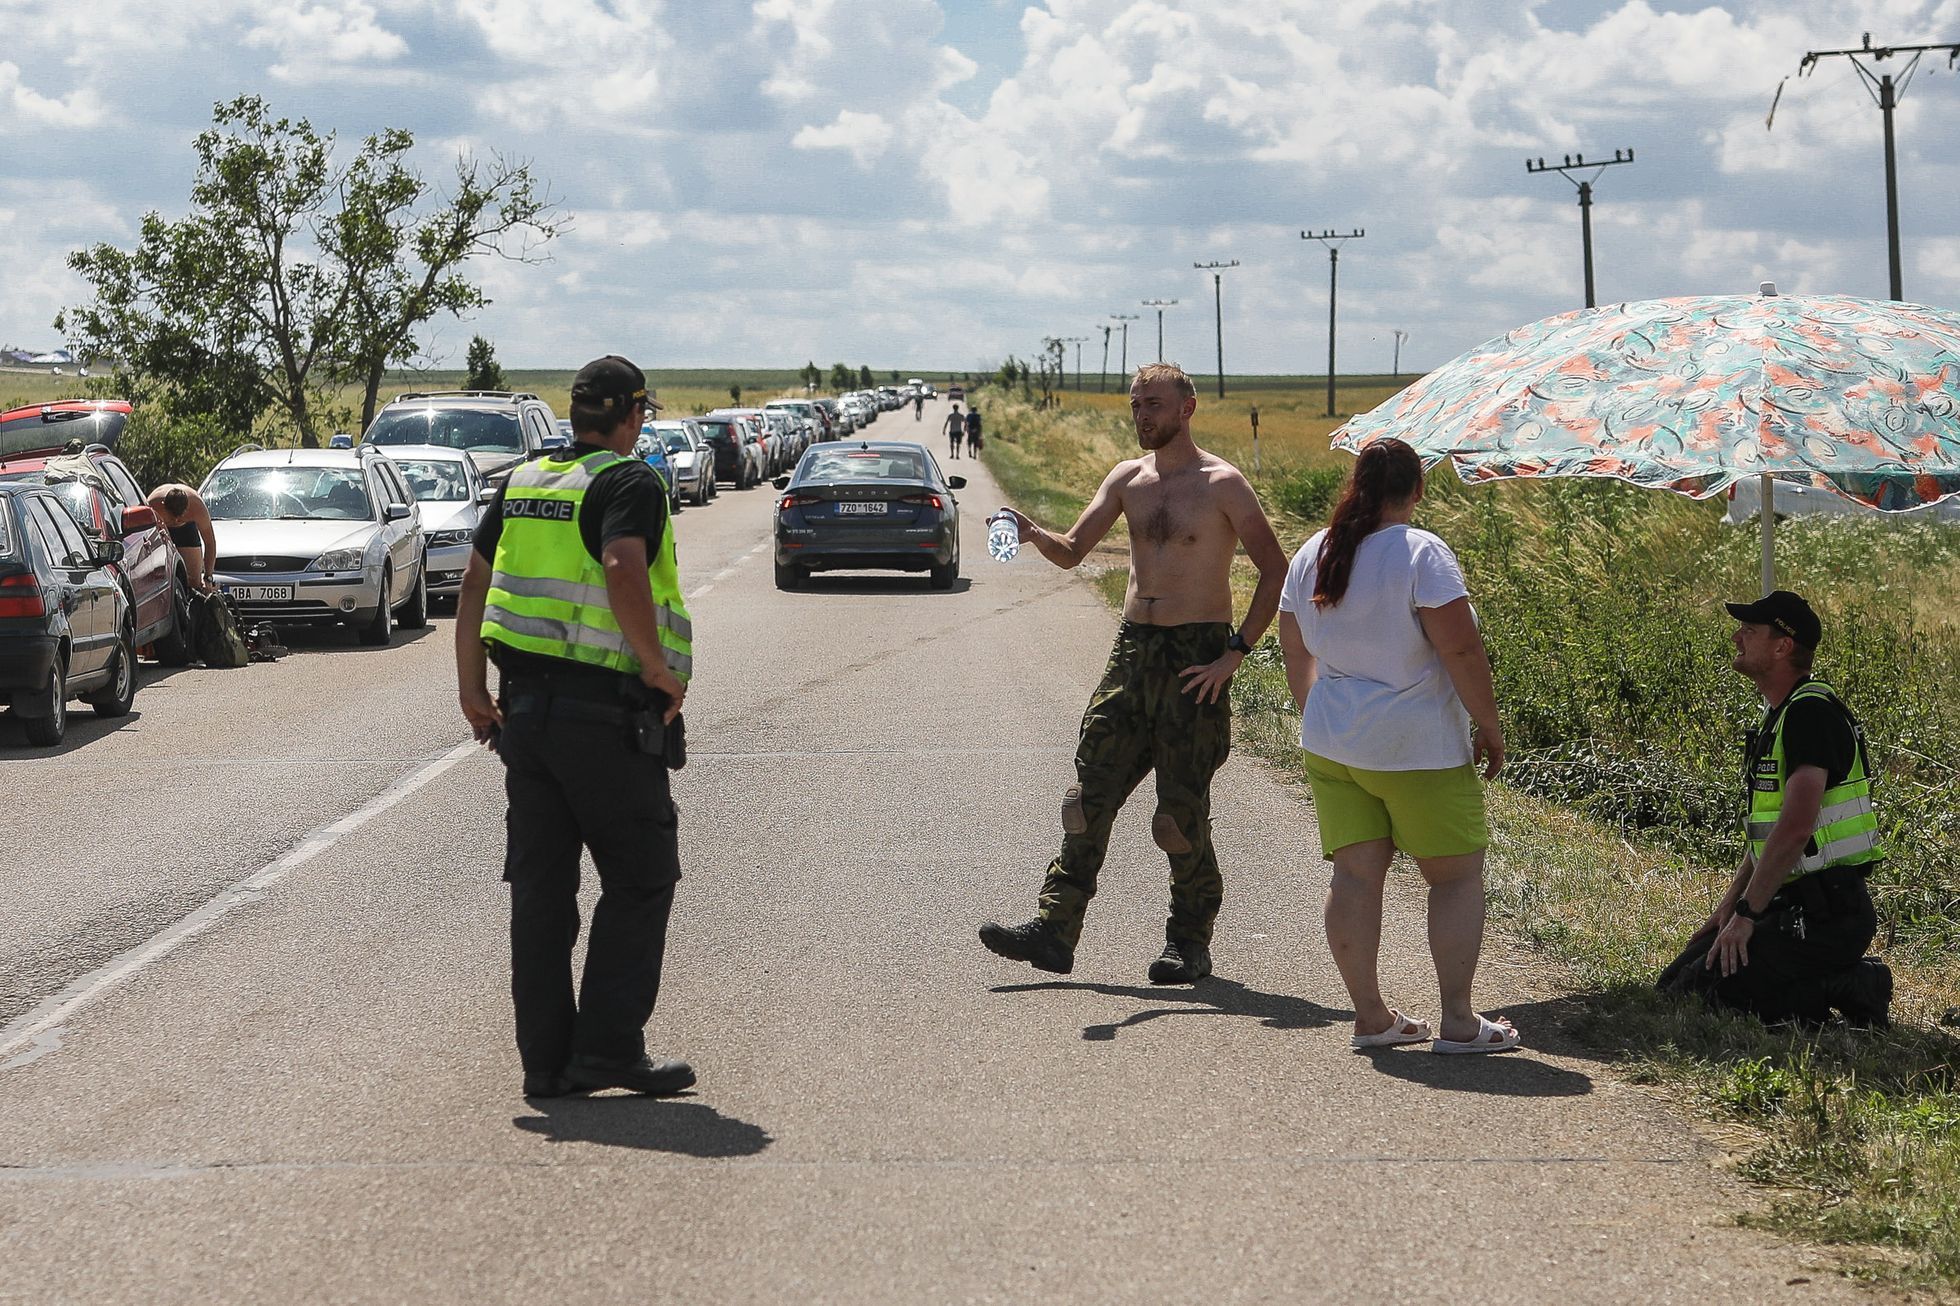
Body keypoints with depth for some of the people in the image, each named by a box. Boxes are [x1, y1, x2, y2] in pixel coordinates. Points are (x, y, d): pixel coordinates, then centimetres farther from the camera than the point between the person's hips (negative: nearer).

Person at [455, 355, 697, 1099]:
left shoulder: (524, 482, 13)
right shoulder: (630, 484, -10)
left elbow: (474, 582, 13)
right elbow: (624, 570, -27)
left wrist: (470, 685, 17)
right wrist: (660, 668, -18)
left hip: (524, 705, 7)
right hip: (606, 713, -7)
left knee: (540, 887, 10)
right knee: (640, 879, 4)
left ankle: (546, 1060, 11)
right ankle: (608, 1048, -2)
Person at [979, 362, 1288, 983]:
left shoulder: (1221, 484, -7)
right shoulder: (1128, 479, 10)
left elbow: (1276, 572, -8)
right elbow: (1072, 551, 8)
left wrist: (1236, 653, -11)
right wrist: (1036, 535, -15)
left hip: (1196, 659, -6)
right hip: (1133, 650, 6)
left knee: (1182, 809, -2)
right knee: (1089, 793, 0)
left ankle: (1190, 943, 12)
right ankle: (1055, 931, 2)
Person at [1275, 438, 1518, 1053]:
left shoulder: (1310, 556, 6)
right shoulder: (1422, 553, -14)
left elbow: (1296, 654, 15)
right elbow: (1460, 648, -18)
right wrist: (1489, 726, -7)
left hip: (1331, 744, 6)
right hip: (1418, 749, -6)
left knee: (1355, 873, 8)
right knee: (1456, 875, 4)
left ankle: (1370, 1015, 11)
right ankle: (1457, 1022, 2)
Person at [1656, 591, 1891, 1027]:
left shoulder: (1812, 712, -17)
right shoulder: (1777, 715, 17)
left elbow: (1796, 827, -24)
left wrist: (1747, 914, -20)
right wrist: (1728, 906, 15)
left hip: (1828, 913, -10)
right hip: (1794, 905, 10)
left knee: (1693, 992, -16)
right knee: (1675, 981, 10)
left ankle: (1848, 989, -9)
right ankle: (1842, 980, 6)